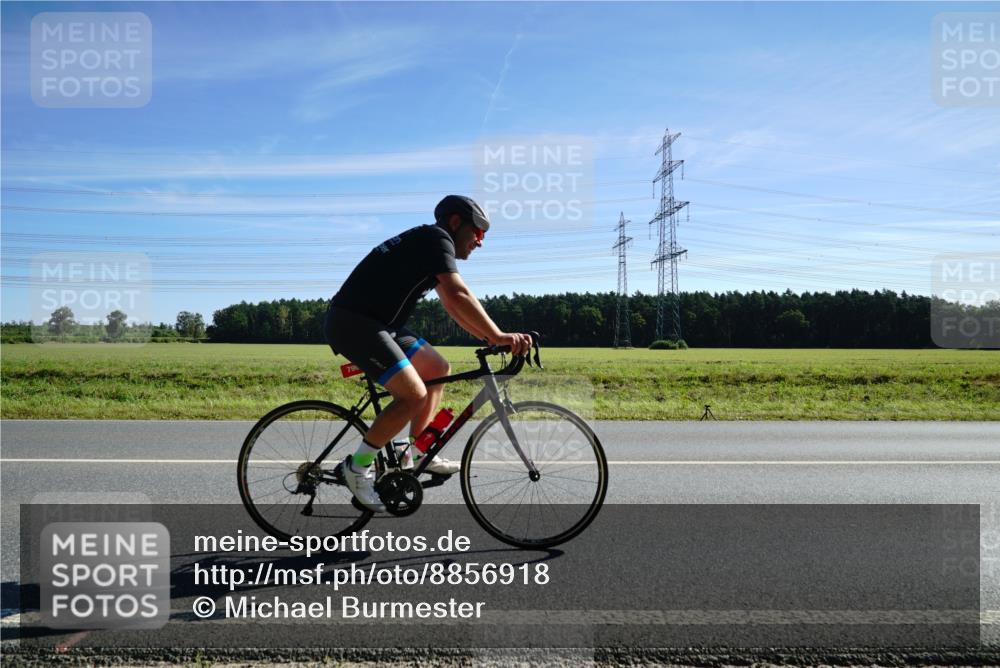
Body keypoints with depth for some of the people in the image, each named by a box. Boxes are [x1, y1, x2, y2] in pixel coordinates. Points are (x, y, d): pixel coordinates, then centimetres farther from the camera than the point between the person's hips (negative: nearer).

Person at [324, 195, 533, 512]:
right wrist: (498, 337, -23)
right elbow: (460, 296, -24)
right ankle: (358, 466, -6)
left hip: (376, 323, 11)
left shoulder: (429, 245, 19)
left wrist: (491, 338, 11)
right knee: (414, 394, -18)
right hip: (353, 322, -11)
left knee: (438, 369, 13)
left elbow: (453, 307, 19)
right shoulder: (436, 239, -11)